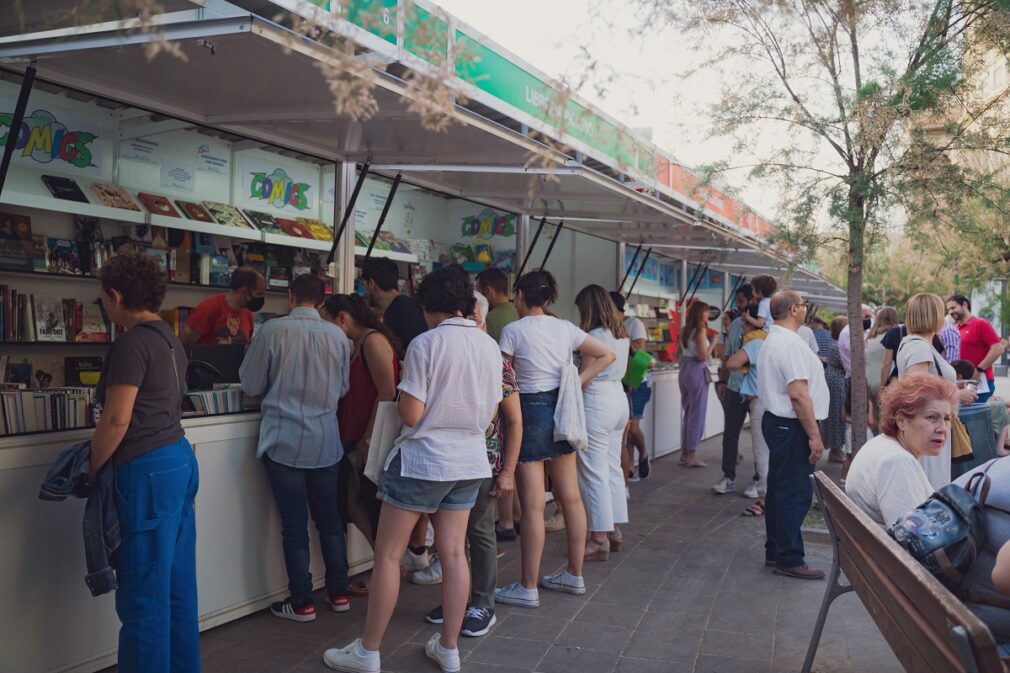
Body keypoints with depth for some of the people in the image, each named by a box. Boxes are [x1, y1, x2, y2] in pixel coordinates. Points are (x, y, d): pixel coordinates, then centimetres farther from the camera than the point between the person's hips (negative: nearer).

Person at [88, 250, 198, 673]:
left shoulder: (132, 343, -14)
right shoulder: (170, 339, 13)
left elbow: (116, 421, -17)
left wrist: (92, 470, -3)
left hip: (148, 470, -9)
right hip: (180, 459, 10)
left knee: (144, 591, -1)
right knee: (177, 583, 16)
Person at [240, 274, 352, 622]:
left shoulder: (272, 331, -10)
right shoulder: (338, 336, -2)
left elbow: (251, 385, -2)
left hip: (284, 443, -3)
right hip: (326, 444, 3)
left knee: (294, 524, 5)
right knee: (329, 518, 15)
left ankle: (302, 602, 13)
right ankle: (339, 593, 23)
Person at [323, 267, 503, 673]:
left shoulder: (425, 344, -14)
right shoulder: (490, 346, 3)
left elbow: (411, 415, -15)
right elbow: (490, 413, 10)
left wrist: (402, 398, 5)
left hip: (422, 459, -6)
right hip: (470, 460, 6)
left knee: (388, 555, 5)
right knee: (453, 553, 12)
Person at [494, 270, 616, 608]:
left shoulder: (513, 330, -9)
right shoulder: (565, 328, 7)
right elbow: (607, 355, 7)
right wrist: (578, 381, 4)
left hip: (531, 411, -6)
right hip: (563, 408, 6)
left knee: (532, 505, -3)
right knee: (571, 498, 12)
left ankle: (528, 588, 4)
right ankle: (574, 575, 24)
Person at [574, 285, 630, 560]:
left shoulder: (595, 336, -15)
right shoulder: (621, 334, 11)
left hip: (596, 401, -9)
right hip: (619, 397, 9)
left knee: (594, 472, -4)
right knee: (613, 468, 15)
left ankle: (600, 539, 0)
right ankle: (615, 530, 22)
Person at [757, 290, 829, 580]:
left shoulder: (771, 342, 15)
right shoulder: (791, 344, -18)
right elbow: (799, 394, -24)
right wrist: (814, 435, -20)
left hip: (776, 422, 11)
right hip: (792, 427, -11)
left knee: (779, 490, 16)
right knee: (795, 495, -4)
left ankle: (775, 552, 25)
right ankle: (789, 559, 2)